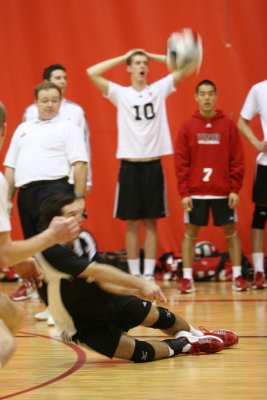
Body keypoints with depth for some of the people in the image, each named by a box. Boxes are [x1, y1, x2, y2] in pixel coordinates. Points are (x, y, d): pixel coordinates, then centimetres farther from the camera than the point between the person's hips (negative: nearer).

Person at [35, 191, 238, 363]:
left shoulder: (82, 240, -6)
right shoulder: (50, 252, -30)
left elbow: (101, 280, -2)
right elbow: (96, 271, -38)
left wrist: (135, 290, -16)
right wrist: (140, 283, -42)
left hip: (105, 302, 7)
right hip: (84, 327, -7)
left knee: (155, 314, 0)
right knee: (139, 353, -20)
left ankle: (198, 334, 27)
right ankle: (185, 344, 4)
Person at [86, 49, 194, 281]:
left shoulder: (159, 89, 5)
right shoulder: (120, 93, 2)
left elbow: (186, 67, 2)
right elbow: (92, 73, -8)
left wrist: (152, 55, 1)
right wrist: (123, 57, -2)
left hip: (153, 164, 1)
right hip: (130, 165, -1)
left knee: (151, 222, 4)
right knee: (133, 223, 3)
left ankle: (149, 274, 8)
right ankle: (135, 275, 10)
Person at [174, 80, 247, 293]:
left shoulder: (228, 125, 1)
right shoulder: (187, 127, 1)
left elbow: (237, 160, 0)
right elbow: (181, 162, -1)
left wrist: (235, 189, -5)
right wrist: (184, 192, -7)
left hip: (223, 192, 0)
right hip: (195, 193, 0)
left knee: (230, 231, 6)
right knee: (191, 233, 3)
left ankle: (237, 276, 15)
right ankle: (187, 278, 9)